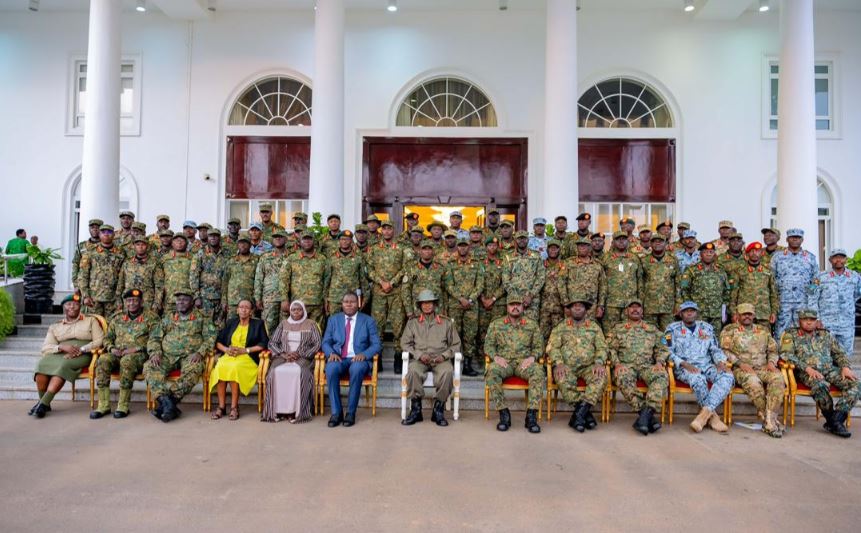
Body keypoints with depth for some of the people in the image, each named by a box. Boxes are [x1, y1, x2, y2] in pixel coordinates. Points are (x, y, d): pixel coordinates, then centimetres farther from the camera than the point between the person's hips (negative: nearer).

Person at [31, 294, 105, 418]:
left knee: (63, 366, -34)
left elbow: (99, 341, 4)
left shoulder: (91, 321, 16)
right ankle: (43, 402, -20)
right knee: (41, 365, -29)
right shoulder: (55, 327, 23)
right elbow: (45, 348, 10)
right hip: (58, 355, 3)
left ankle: (43, 403, -35)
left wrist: (81, 349, -11)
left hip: (82, 356, -3)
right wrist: (62, 347, -11)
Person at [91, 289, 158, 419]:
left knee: (127, 361, -38)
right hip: (117, 354, 5)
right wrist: (111, 348, 1)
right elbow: (107, 338, 23)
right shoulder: (117, 318, 21)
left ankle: (123, 405, -28)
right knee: (103, 360, -28)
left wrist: (137, 348, -14)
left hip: (139, 355, -4)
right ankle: (104, 405, -24)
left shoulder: (151, 318, 6)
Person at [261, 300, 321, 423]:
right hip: (283, 357, 2)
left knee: (299, 372, -36)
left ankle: (295, 411, -31)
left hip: (303, 357, -2)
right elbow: (272, 342, 12)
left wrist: (301, 354, -11)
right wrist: (283, 354, -7)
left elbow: (318, 344, 1)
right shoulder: (283, 323, 18)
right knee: (275, 372, -31)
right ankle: (277, 410, -25)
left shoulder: (311, 324, 11)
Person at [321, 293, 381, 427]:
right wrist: (331, 353, -11)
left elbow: (376, 345, 4)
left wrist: (364, 354, -16)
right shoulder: (333, 319, 16)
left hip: (358, 359, -1)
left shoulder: (368, 321, 10)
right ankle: (336, 412, -24)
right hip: (338, 358, 2)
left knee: (357, 368, -37)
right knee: (331, 368, -33)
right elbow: (326, 342, 12)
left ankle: (351, 412, -25)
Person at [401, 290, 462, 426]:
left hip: (440, 359, 0)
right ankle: (416, 409, -21)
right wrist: (419, 354, -7)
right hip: (419, 359, 0)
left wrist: (444, 355, -5)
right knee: (413, 370, -34)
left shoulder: (446, 322, 15)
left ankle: (438, 409, -20)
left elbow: (455, 344, 13)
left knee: (447, 371, -34)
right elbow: (405, 343, 9)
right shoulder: (413, 322, 15)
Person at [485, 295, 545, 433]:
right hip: (503, 362, 0)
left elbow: (539, 346, 12)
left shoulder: (532, 324, 14)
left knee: (539, 372, -33)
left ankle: (531, 415, -29)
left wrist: (532, 357, -9)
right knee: (491, 370, -35)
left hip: (524, 362, 0)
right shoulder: (496, 324, 14)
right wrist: (496, 357, -10)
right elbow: (488, 345, 10)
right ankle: (503, 414, -26)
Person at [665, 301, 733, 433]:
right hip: (684, 368, -3)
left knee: (728, 377, -28)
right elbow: (668, 352, -1)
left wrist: (720, 362, -3)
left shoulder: (707, 327, 19)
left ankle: (705, 413, -38)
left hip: (707, 366, 4)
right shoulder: (673, 328, 7)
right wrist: (684, 364, -16)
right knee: (698, 379, -38)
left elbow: (716, 349, 19)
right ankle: (713, 416, -24)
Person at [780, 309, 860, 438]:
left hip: (830, 370, 5)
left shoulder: (825, 335, 24)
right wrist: (807, 368, -16)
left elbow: (840, 353, 23)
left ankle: (837, 419, -26)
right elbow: (786, 355, -5)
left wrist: (845, 367, 1)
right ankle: (832, 421, -19)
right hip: (806, 372, -5)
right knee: (819, 385, -37)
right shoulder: (791, 335, 9)